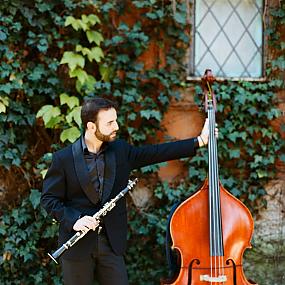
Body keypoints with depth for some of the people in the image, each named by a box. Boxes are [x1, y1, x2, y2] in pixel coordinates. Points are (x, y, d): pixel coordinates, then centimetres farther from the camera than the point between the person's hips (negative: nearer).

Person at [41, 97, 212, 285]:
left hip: (112, 243, 3)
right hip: (77, 247, -3)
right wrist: (73, 220, -20)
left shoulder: (121, 151, 4)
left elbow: (157, 152, 3)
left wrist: (200, 141, -2)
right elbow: (49, 198, -4)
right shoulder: (63, 158, -7)